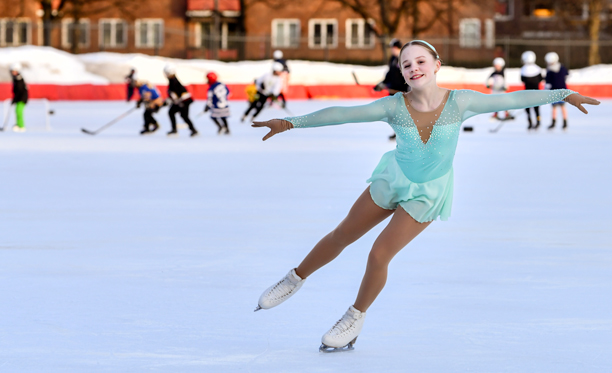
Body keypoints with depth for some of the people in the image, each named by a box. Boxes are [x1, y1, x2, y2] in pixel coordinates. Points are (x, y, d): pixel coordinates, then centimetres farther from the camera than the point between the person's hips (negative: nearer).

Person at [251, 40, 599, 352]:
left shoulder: (459, 102, -24)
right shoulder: (394, 107, -22)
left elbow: (512, 99, -19)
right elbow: (340, 114, -25)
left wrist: (565, 94, -16)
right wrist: (291, 123, -32)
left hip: (427, 197, -2)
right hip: (392, 181, 2)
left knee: (379, 256, -5)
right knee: (341, 236, 11)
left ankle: (357, 316, 21)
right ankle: (296, 279, 37)